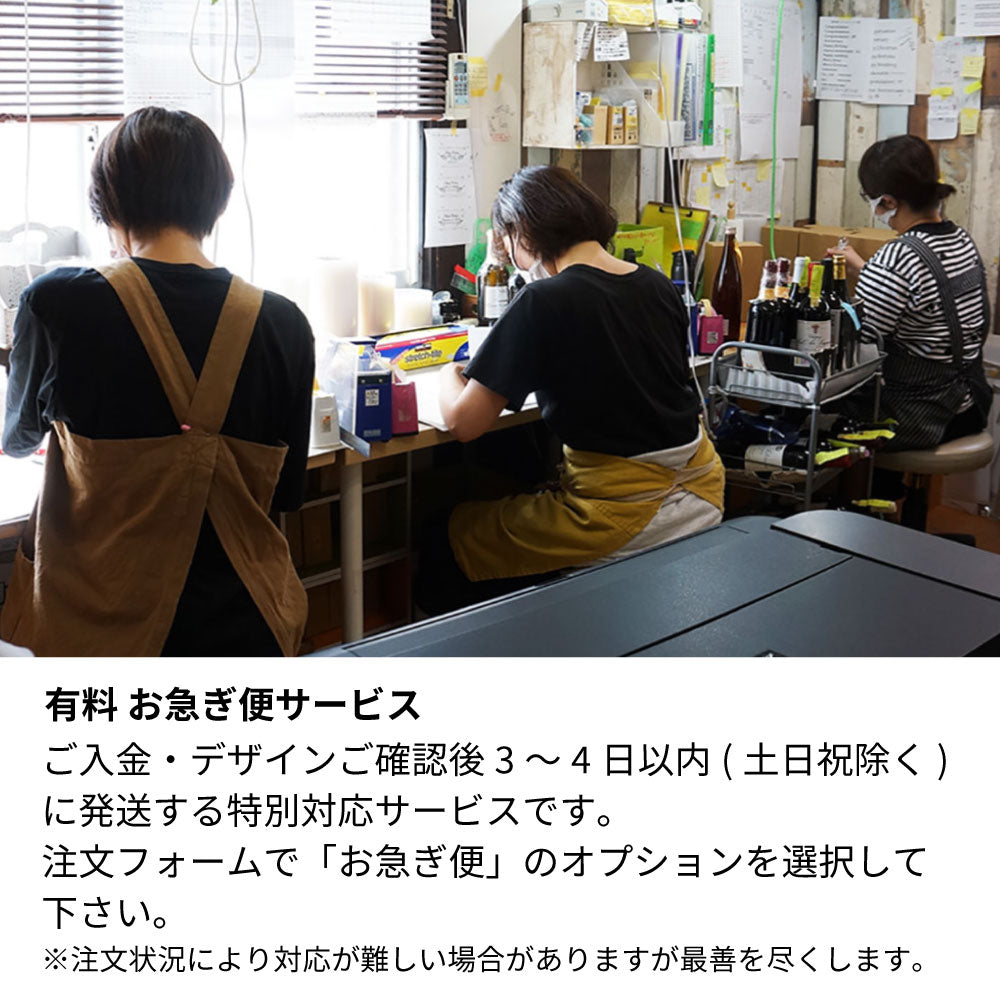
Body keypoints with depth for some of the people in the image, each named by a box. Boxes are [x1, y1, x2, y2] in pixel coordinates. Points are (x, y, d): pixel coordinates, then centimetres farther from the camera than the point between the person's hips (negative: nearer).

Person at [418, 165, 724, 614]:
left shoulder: (543, 302, -15)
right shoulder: (658, 286, 6)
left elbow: (464, 422, -13)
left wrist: (450, 375, 9)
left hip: (622, 512, -8)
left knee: (448, 546, 10)